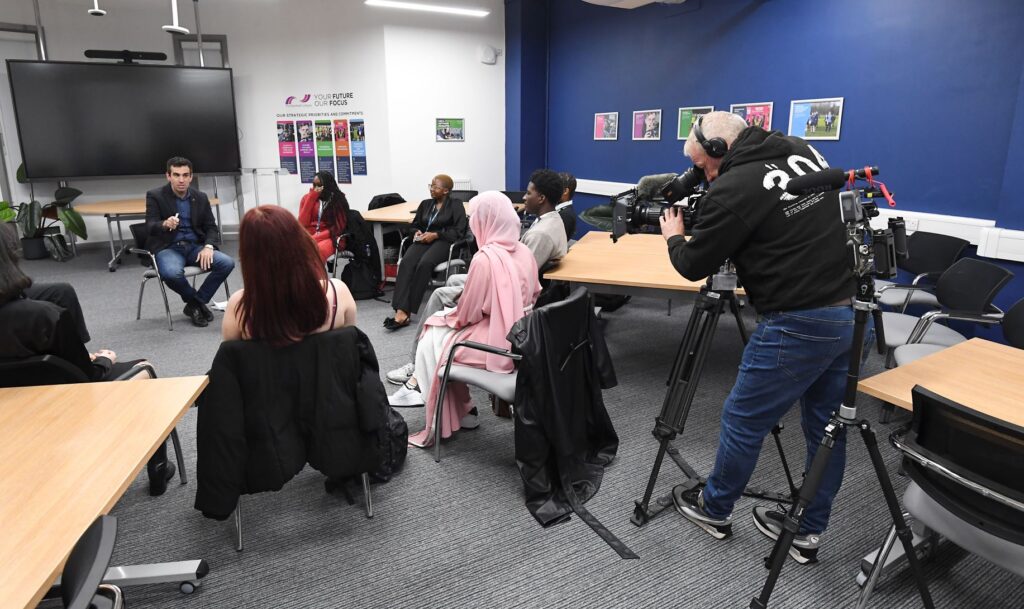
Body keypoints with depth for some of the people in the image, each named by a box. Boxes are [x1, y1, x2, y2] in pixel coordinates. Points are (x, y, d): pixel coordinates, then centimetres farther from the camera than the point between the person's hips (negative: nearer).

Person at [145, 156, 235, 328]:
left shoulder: (201, 197, 8)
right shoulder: (155, 196, -2)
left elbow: (211, 227, 8)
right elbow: (150, 227, -11)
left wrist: (208, 246, -13)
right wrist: (165, 224, -36)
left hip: (195, 246, 4)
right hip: (168, 247, -4)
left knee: (227, 263, -21)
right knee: (171, 273, -37)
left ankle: (194, 305, -5)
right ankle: (198, 302, -5)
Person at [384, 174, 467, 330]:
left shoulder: (456, 205, 7)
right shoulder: (425, 204, 23)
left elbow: (459, 231, -3)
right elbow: (416, 224, 29)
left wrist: (435, 235, -13)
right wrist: (417, 232, 4)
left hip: (444, 242, -4)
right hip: (424, 240, 4)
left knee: (425, 264, -36)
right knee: (406, 262, -30)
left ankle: (405, 311, -30)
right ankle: (401, 312, -41)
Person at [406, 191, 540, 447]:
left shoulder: (485, 258, -22)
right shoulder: (524, 251, 0)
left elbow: (468, 313, -15)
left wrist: (450, 316, 8)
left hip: (496, 342, -8)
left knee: (431, 343, 13)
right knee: (441, 324, 25)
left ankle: (437, 427, 22)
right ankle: (460, 409, 29)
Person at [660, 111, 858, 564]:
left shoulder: (733, 189, -15)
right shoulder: (803, 153, 9)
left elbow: (694, 266, -6)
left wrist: (674, 237, 14)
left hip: (797, 325, -9)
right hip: (850, 313, 9)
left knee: (742, 420, 10)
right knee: (826, 427, 16)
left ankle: (714, 509, 30)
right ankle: (808, 533, 31)